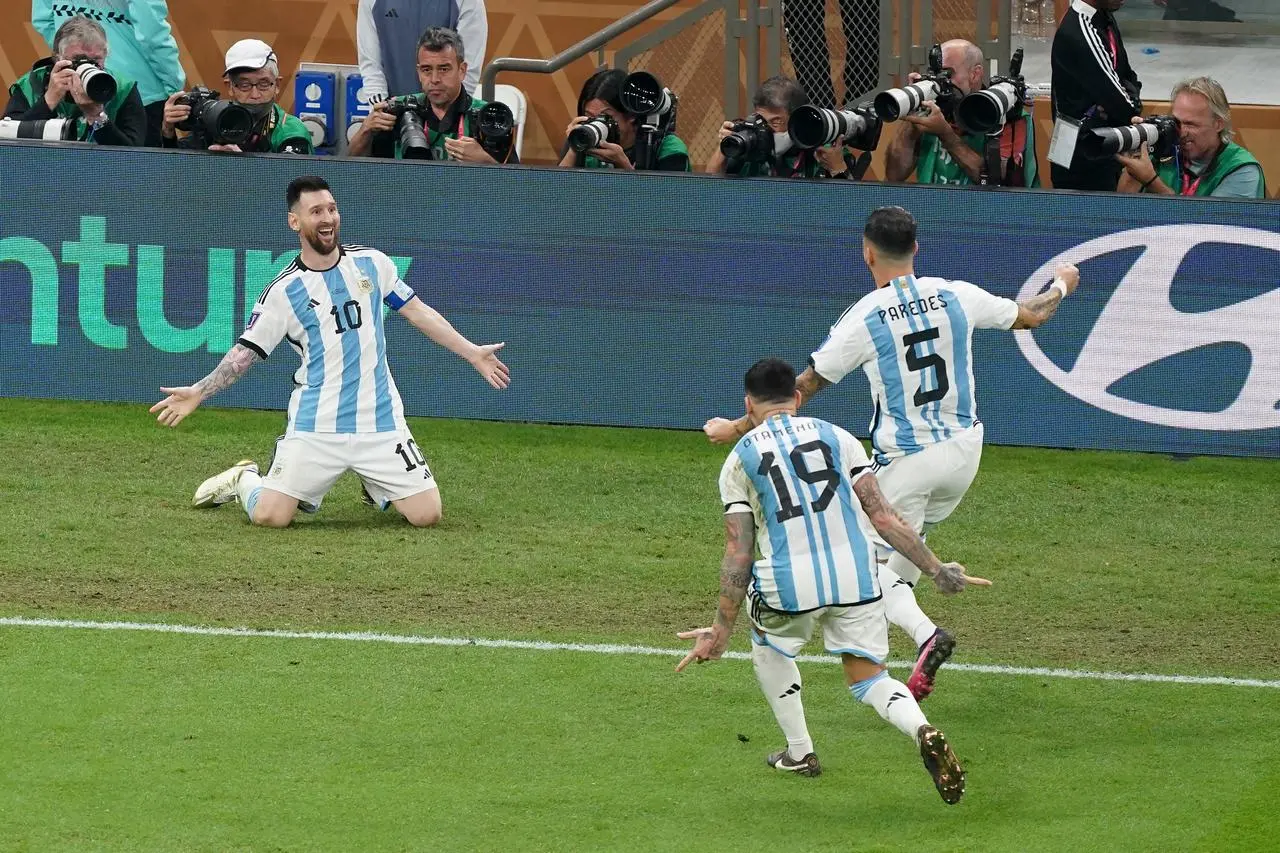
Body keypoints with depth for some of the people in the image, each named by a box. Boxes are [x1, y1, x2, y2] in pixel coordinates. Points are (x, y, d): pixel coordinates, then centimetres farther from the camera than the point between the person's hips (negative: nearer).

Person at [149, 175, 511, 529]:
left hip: (381, 422, 2)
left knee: (426, 514, -6)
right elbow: (246, 352, -4)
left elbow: (417, 312, 13)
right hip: (316, 426, -2)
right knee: (269, 516, -14)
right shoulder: (284, 290, -4)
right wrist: (198, 392, -16)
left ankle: (376, 486, 28)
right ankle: (244, 480, 23)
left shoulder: (371, 263, 5)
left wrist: (472, 353, 12)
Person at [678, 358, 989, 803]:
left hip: (788, 583, -1)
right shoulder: (836, 437, 13)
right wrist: (936, 569, 5)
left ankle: (800, 752, 30)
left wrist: (722, 629, 4)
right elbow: (882, 516, 4)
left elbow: (738, 553, 1)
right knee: (869, 679, 13)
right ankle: (921, 730, -17)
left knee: (768, 646, 31)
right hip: (856, 574, 1)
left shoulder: (739, 460, 8)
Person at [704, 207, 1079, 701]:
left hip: (904, 461, -5)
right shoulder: (958, 297, -1)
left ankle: (923, 632, -19)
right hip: (963, 451, 5)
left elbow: (804, 388, -8)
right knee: (909, 534, 29)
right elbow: (1029, 316, 15)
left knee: (870, 563, 5)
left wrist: (738, 428, 3)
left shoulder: (862, 320, -12)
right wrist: (1061, 287, 37)